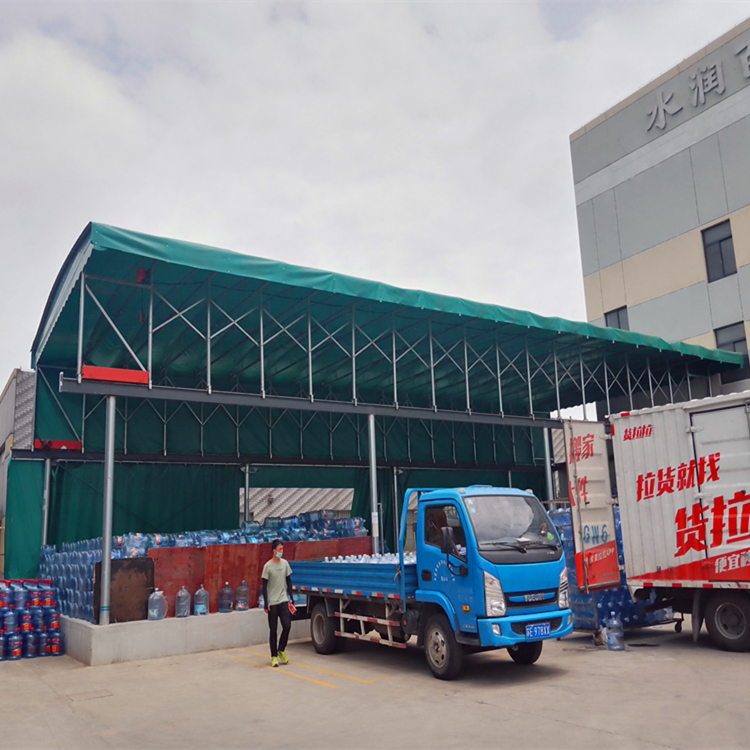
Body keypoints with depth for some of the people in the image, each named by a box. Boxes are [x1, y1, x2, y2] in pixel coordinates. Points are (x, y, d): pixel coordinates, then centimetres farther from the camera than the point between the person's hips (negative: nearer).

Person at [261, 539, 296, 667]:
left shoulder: (285, 563, 4)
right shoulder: (268, 566, -9)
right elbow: (264, 586, -7)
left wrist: (291, 599, 9)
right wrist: (266, 604, -10)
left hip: (283, 601, 3)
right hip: (272, 603, -3)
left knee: (287, 626, -5)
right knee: (273, 630, 2)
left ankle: (281, 650, 17)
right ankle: (274, 656, 13)